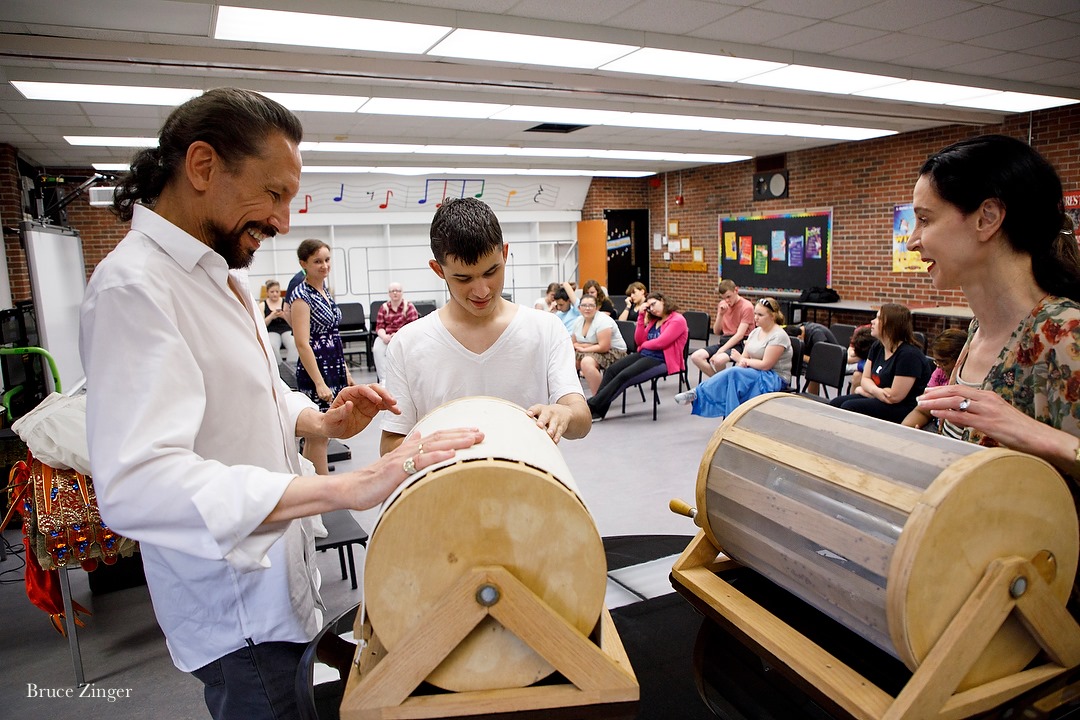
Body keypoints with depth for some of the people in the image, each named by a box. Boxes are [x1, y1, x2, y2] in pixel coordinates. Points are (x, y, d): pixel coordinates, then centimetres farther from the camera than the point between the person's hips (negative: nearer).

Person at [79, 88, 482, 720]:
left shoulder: (219, 274, 7)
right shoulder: (134, 285, -25)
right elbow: (137, 483, -37)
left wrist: (321, 421, -3)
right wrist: (349, 487, -43)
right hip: (240, 616, -9)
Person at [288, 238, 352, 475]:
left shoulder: (325, 290, 13)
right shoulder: (301, 295, -12)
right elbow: (302, 344, -18)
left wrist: (346, 371, 17)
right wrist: (319, 383, -23)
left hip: (334, 369, 8)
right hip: (315, 370, -8)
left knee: (319, 435, 13)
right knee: (319, 435, -2)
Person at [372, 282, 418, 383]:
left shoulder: (408, 306, 3)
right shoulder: (384, 307, 11)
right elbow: (379, 326, 6)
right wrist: (384, 336, -17)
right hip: (386, 336, 3)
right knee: (377, 349, -29)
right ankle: (383, 379, -30)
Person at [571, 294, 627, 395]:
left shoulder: (602, 320, -19)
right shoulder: (579, 321, 5)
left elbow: (603, 347, -24)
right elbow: (573, 343, 9)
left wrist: (583, 349, -14)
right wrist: (590, 345, -9)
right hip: (591, 353, 8)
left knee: (587, 362, -35)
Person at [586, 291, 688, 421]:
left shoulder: (678, 320, -6)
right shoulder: (654, 319, 19)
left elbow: (660, 342, -15)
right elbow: (639, 340, 11)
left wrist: (644, 344, 3)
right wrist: (642, 316, 5)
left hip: (660, 360, -8)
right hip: (643, 354, 8)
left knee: (623, 375, -26)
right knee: (611, 369, -14)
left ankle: (591, 406, -24)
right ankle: (597, 411, -19)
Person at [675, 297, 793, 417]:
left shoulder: (778, 336, -15)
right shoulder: (755, 331, 11)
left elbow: (765, 365, -20)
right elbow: (744, 356, 7)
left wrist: (742, 360, -9)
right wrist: (741, 363, -17)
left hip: (775, 379, -7)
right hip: (755, 373, 7)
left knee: (733, 373, -30)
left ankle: (698, 393, -23)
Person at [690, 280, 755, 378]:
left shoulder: (747, 306, -9)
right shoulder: (722, 304, 11)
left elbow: (739, 335, -16)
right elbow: (716, 332, 13)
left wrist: (720, 351, -22)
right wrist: (720, 314, -5)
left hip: (740, 344, -6)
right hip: (724, 341, 7)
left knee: (718, 360, -36)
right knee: (695, 357, -17)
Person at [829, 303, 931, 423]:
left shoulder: (909, 355, -19)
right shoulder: (877, 347, 9)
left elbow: (894, 396, -21)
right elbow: (865, 379, 8)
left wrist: (864, 390, -7)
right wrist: (876, 391, -16)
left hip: (904, 409, -8)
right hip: (878, 399, 8)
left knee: (848, 407, -24)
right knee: (834, 404, -8)